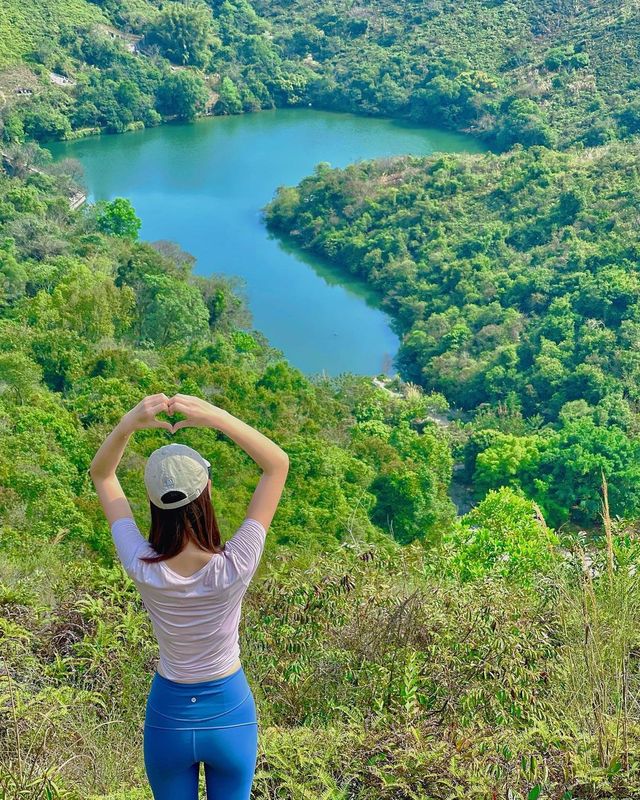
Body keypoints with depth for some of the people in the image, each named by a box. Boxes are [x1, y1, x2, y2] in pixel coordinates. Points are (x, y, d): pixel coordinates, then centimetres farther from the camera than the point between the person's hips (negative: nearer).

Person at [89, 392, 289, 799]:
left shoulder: (142, 568, -26)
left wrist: (128, 424, -30)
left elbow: (101, 475, -13)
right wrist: (216, 416, -33)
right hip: (231, 714, -1)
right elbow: (279, 464, -22)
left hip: (169, 717, 1)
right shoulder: (234, 569, -29)